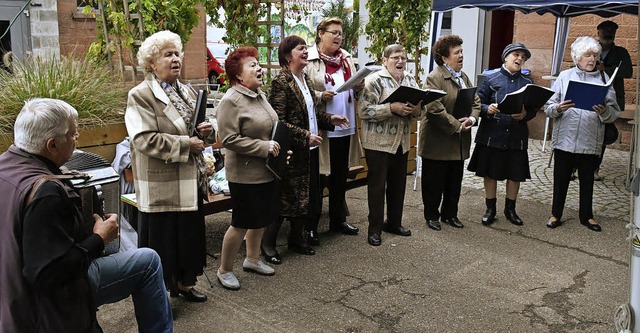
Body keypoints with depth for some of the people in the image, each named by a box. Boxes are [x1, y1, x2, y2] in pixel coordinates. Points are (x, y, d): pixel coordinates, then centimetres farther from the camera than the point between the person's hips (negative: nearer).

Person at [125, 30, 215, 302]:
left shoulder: (187, 92, 14)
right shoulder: (141, 96, -11)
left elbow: (195, 130, 23)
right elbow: (144, 139, -22)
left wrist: (206, 131, -1)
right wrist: (186, 145, -20)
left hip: (190, 180, 8)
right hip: (161, 185, -7)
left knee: (190, 235, 17)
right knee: (162, 239, 3)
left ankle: (185, 283, 37)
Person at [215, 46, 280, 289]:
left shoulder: (260, 95, 10)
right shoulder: (231, 100, -17)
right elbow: (229, 139, -23)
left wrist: (278, 148, 6)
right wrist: (263, 147, -21)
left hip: (267, 170, 9)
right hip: (246, 174, -8)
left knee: (260, 219, 19)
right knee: (242, 223, 1)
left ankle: (252, 259, 38)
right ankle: (224, 270, 20)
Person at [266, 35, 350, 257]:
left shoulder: (304, 79, 11)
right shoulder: (282, 82, -15)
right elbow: (278, 122, -21)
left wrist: (330, 119, 9)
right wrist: (305, 137, -23)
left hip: (309, 149, 8)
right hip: (292, 151, -8)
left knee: (306, 195, 15)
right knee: (287, 197, 0)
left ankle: (297, 239, 31)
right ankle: (267, 244, 16)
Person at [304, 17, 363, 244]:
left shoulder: (347, 58, 12)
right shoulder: (308, 60, -8)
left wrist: (359, 89, -3)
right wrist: (320, 96, -24)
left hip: (345, 127, 6)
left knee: (340, 176, 16)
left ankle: (338, 220, 32)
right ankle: (311, 226, 17)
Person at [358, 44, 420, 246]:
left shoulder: (410, 80, 10)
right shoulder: (375, 80, -10)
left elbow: (419, 109, 13)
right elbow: (363, 111, -18)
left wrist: (416, 110, -10)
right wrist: (392, 108, -25)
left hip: (402, 142, 6)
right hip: (379, 142, -6)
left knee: (398, 184, 15)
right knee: (377, 185, 2)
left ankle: (394, 222, 31)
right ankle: (375, 229, 13)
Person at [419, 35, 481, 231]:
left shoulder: (464, 77, 13)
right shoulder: (435, 77, -14)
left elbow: (475, 102, 12)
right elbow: (435, 109, -24)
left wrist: (471, 119, -8)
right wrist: (457, 126, -20)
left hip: (459, 143, 8)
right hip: (438, 142, -7)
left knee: (454, 182, 16)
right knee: (434, 183, 6)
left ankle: (450, 214, 30)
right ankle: (432, 216, 21)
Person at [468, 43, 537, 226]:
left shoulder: (527, 82, 7)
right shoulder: (491, 79, -1)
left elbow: (534, 109, 7)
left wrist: (525, 114, -14)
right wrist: (488, 109, -23)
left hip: (517, 136, 2)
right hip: (492, 135, -2)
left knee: (515, 174, 10)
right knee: (490, 173, 8)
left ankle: (510, 209, 28)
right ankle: (490, 209, 23)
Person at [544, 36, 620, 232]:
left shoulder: (604, 79, 5)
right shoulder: (565, 76, 3)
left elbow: (615, 112, 2)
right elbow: (548, 106, 0)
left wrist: (604, 111, -19)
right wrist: (558, 108, -21)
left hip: (590, 141, 1)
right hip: (564, 139, -1)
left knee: (587, 179, 13)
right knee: (561, 178, 8)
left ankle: (586, 216, 27)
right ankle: (556, 214, 21)